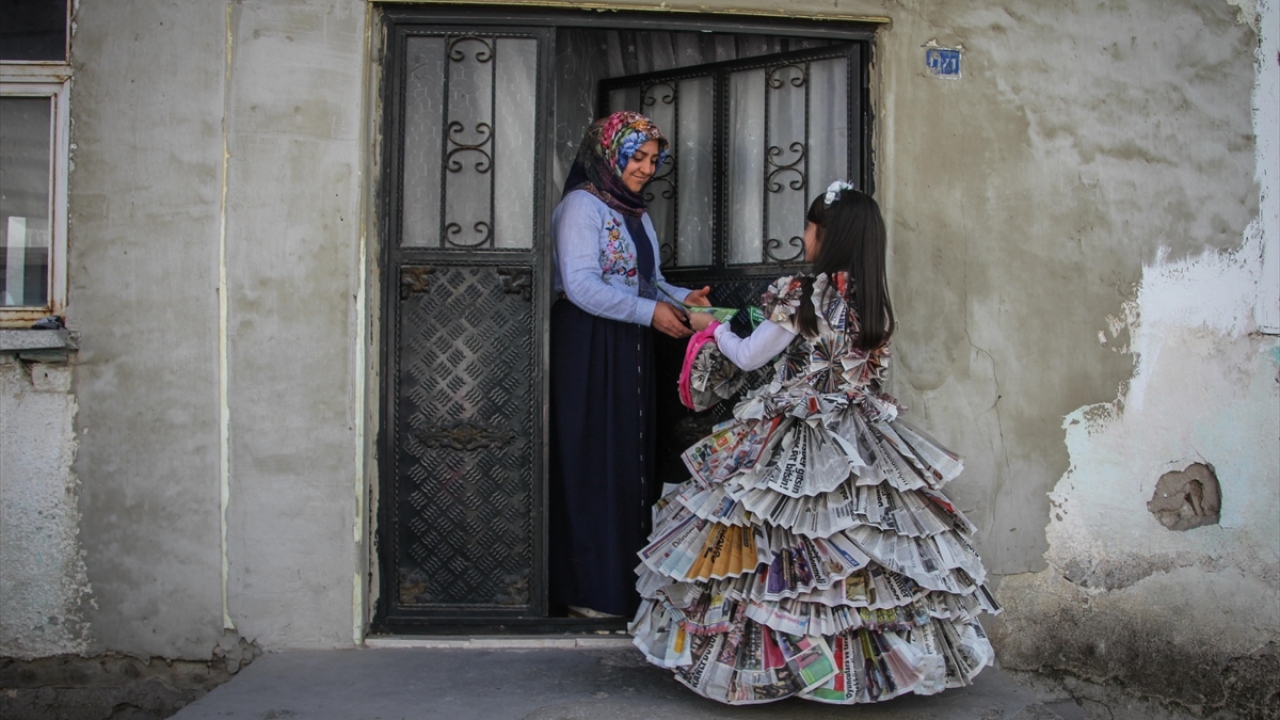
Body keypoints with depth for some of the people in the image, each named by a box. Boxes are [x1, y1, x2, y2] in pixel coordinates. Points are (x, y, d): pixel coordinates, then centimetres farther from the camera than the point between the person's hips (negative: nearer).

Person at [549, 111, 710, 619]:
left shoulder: (635, 213, 18)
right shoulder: (582, 206, -9)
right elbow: (580, 285, -19)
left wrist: (681, 299, -2)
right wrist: (650, 312, -20)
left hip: (631, 349, 9)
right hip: (587, 348, -9)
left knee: (632, 460, 9)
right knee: (593, 461, -5)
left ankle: (626, 580, 18)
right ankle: (588, 588, 4)